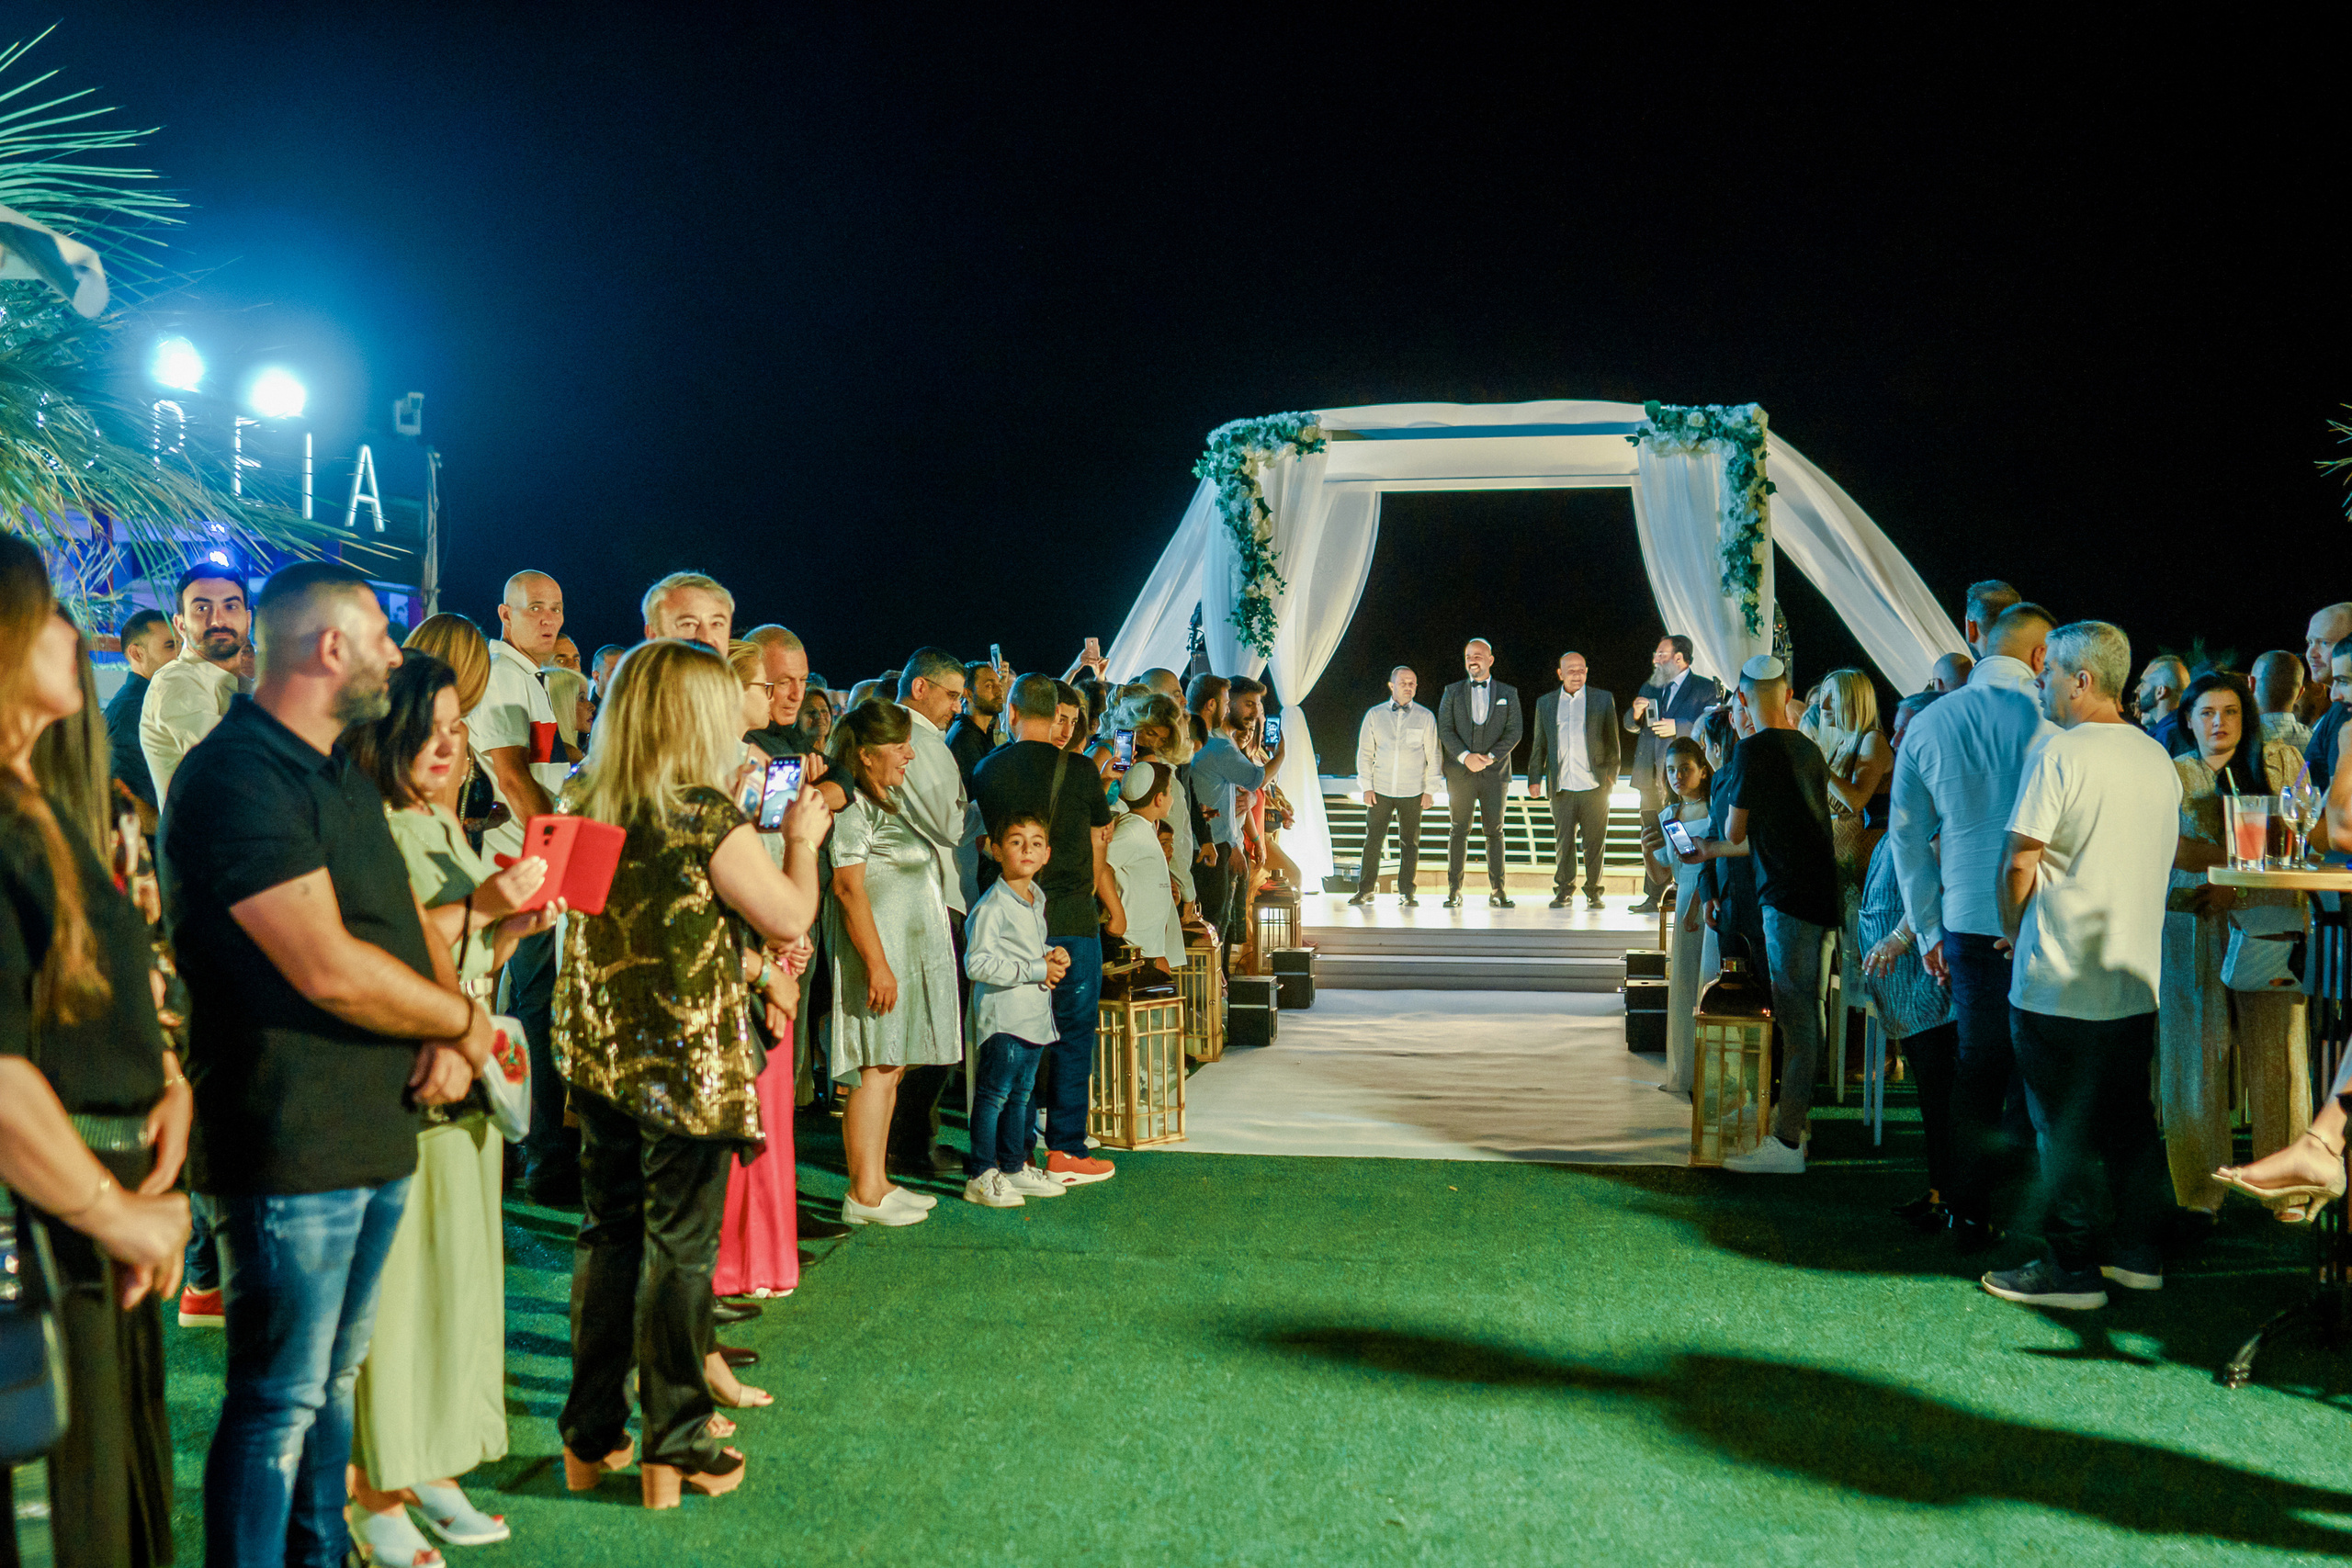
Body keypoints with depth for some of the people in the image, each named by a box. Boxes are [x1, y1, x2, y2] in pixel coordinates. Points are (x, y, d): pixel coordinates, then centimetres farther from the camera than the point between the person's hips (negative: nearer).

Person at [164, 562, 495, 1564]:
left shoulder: (343, 773, 15)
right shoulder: (236, 776, -18)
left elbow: (408, 917, 15)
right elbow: (330, 968, -25)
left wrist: (452, 1040, -4)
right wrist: (468, 1020, -10)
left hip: (375, 1134, 9)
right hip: (289, 1150, -9)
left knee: (334, 1378, 19)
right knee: (279, 1403, 1)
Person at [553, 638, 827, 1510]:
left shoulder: (583, 806, 3)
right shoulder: (705, 816, -15)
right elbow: (790, 918, -9)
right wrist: (801, 839, 7)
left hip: (598, 1051, 6)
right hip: (687, 1058, -6)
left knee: (606, 1234, 15)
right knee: (680, 1247, 4)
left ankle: (590, 1439, 25)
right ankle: (674, 1453, 13)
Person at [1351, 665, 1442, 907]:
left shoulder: (1425, 717, 5)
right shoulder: (1374, 715, 6)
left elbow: (1434, 756, 6)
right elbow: (1365, 752, 9)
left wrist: (1429, 790, 0)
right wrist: (1366, 786, 1)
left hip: (1413, 792, 0)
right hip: (1380, 790, 0)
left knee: (1409, 842, 2)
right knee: (1373, 840, 0)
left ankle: (1407, 892, 10)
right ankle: (1365, 890, 8)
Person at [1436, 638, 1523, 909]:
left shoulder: (1508, 693, 10)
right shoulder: (1452, 692, 10)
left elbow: (1514, 731, 2)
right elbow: (1444, 729, 1)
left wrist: (1491, 757, -12)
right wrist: (1465, 756, -14)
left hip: (1494, 772, 0)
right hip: (1460, 773, 0)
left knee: (1495, 831, 0)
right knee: (1458, 830, 0)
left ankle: (1498, 891, 4)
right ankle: (1454, 892, 2)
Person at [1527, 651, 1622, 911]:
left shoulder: (1603, 700, 9)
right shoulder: (1545, 703, 14)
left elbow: (1612, 742, 9)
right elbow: (1539, 745, 15)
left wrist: (1611, 774, 1)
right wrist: (1535, 778, 8)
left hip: (1594, 786, -1)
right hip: (1561, 787, 1)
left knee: (1594, 842, 0)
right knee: (1563, 841, 2)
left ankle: (1593, 892, 11)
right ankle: (1564, 890, 12)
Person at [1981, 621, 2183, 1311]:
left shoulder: (2060, 754, -14)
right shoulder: (2159, 761, 9)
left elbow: (2019, 865, -15)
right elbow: (2166, 856, 19)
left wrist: (2014, 931, 2)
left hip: (2059, 979, -7)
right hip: (2137, 976, 7)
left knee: (2065, 1128, 0)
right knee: (2131, 1119, 15)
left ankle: (2071, 1267, 5)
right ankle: (2138, 1251, 23)